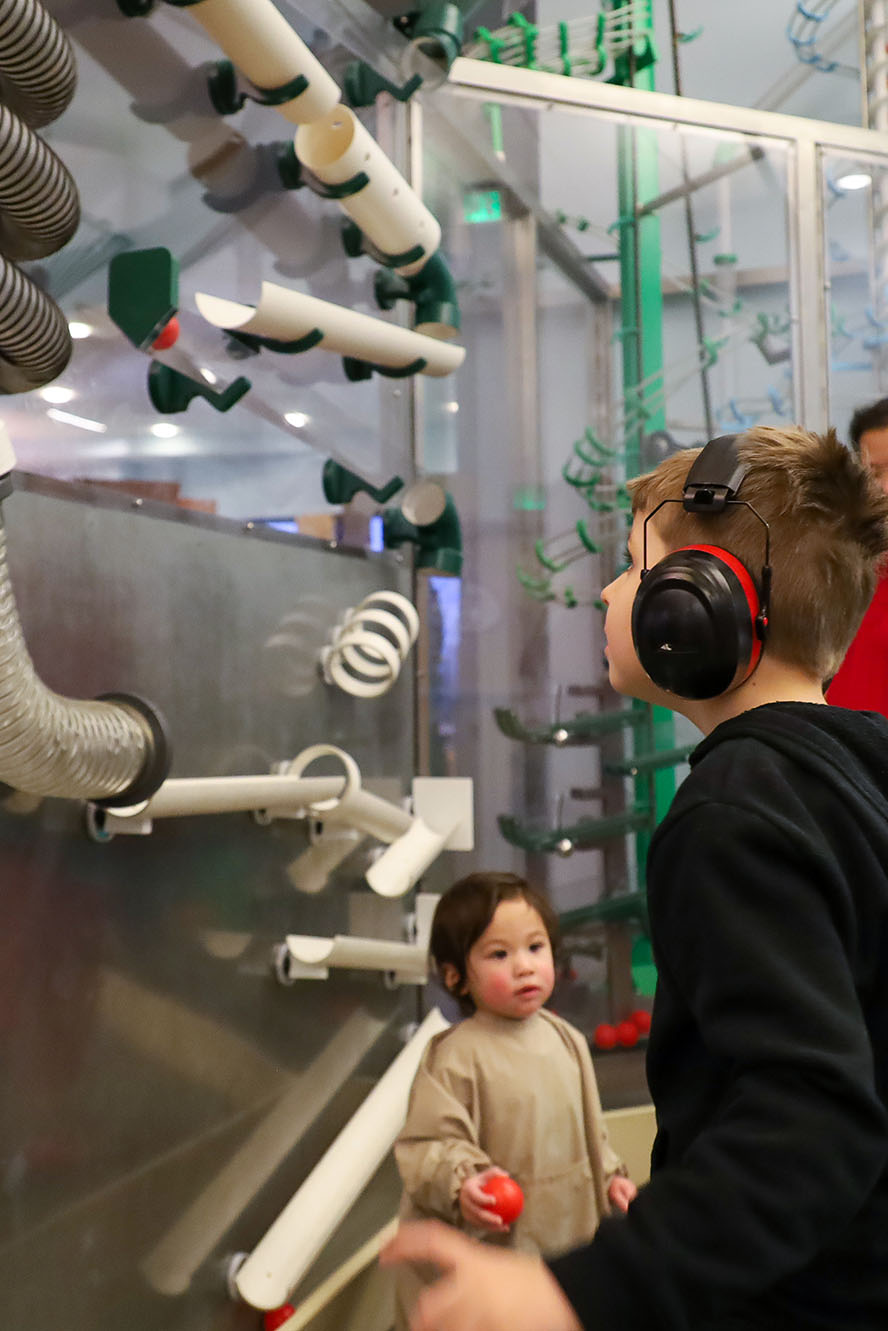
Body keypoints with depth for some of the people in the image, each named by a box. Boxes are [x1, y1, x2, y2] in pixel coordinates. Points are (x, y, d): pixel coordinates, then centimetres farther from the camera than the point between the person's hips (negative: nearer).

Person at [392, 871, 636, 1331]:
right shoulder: (455, 1056, -19)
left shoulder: (566, 1040, 4)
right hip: (486, 1242, -6)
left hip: (566, 1224, 6)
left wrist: (609, 1177, 12)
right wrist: (461, 1184, -34)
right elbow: (428, 1143, -18)